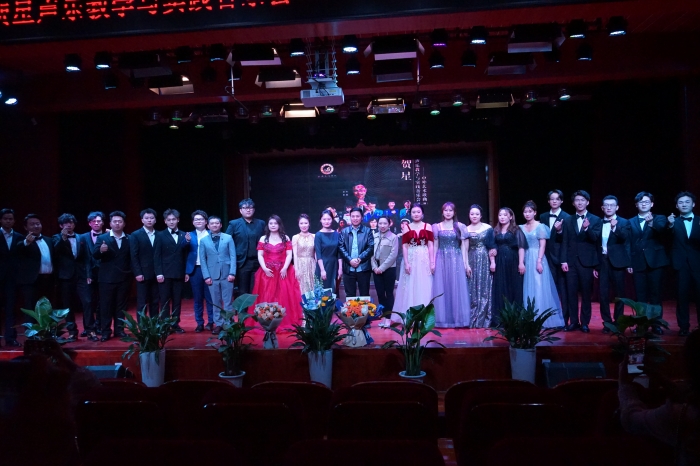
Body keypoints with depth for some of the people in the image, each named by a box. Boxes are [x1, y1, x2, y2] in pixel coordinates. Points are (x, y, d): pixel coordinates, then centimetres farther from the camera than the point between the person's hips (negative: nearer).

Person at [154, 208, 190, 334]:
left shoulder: (184, 235, 9)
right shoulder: (160, 235, 3)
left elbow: (186, 255, 8)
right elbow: (157, 256, -3)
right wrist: (158, 273, -9)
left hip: (179, 274, 2)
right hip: (165, 273, -2)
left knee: (177, 300, 7)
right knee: (165, 301, 2)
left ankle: (176, 324, 15)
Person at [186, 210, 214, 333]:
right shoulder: (189, 235, 8)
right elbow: (186, 254, 2)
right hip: (195, 270, 2)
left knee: (210, 297, 5)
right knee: (197, 298, 8)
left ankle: (210, 322, 16)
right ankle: (199, 323, 16)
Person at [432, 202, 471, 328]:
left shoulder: (460, 226, 5)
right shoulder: (437, 227, 8)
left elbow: (464, 246, 4)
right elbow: (435, 246, 8)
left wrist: (466, 264, -1)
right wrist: (432, 262, 0)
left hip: (456, 260, -1)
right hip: (441, 260, 1)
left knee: (457, 289, -2)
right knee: (442, 290, 0)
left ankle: (458, 319, 4)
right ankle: (443, 319, 6)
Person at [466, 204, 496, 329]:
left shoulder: (488, 228, 2)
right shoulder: (465, 229, 6)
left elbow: (492, 247, -1)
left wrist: (493, 262, -8)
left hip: (484, 261, -2)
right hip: (471, 261, 2)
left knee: (484, 289, -1)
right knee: (471, 290, 3)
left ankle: (483, 320, 5)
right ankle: (472, 320, 9)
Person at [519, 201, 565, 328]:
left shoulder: (540, 226, -3)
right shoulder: (521, 228, 10)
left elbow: (543, 246, -8)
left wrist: (539, 261, -17)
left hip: (537, 259, -5)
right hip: (526, 260, 5)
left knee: (539, 289, -3)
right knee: (527, 289, 6)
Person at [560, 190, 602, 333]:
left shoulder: (595, 220, 5)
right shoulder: (568, 220, 10)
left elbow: (595, 239, -9)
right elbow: (565, 242, 5)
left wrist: (587, 228, -27)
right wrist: (563, 260, -3)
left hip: (586, 261, -2)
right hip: (571, 261, 2)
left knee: (586, 294, 4)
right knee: (571, 293, 3)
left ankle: (584, 323, 11)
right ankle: (573, 322, 10)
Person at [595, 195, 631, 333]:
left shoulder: (624, 222, 1)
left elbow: (624, 239, -17)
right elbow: (596, 245, 10)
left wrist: (615, 227, -34)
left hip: (617, 262, -2)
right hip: (602, 262, 3)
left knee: (619, 294, 4)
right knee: (603, 294, 2)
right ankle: (607, 322, 10)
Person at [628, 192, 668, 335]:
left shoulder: (659, 219, 6)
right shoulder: (631, 222, 12)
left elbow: (662, 229, -19)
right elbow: (628, 243, 6)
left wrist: (652, 223, -40)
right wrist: (628, 263, -1)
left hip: (655, 261, -2)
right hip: (638, 263, 2)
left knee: (655, 294, 2)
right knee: (640, 296, 5)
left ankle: (656, 325, 9)